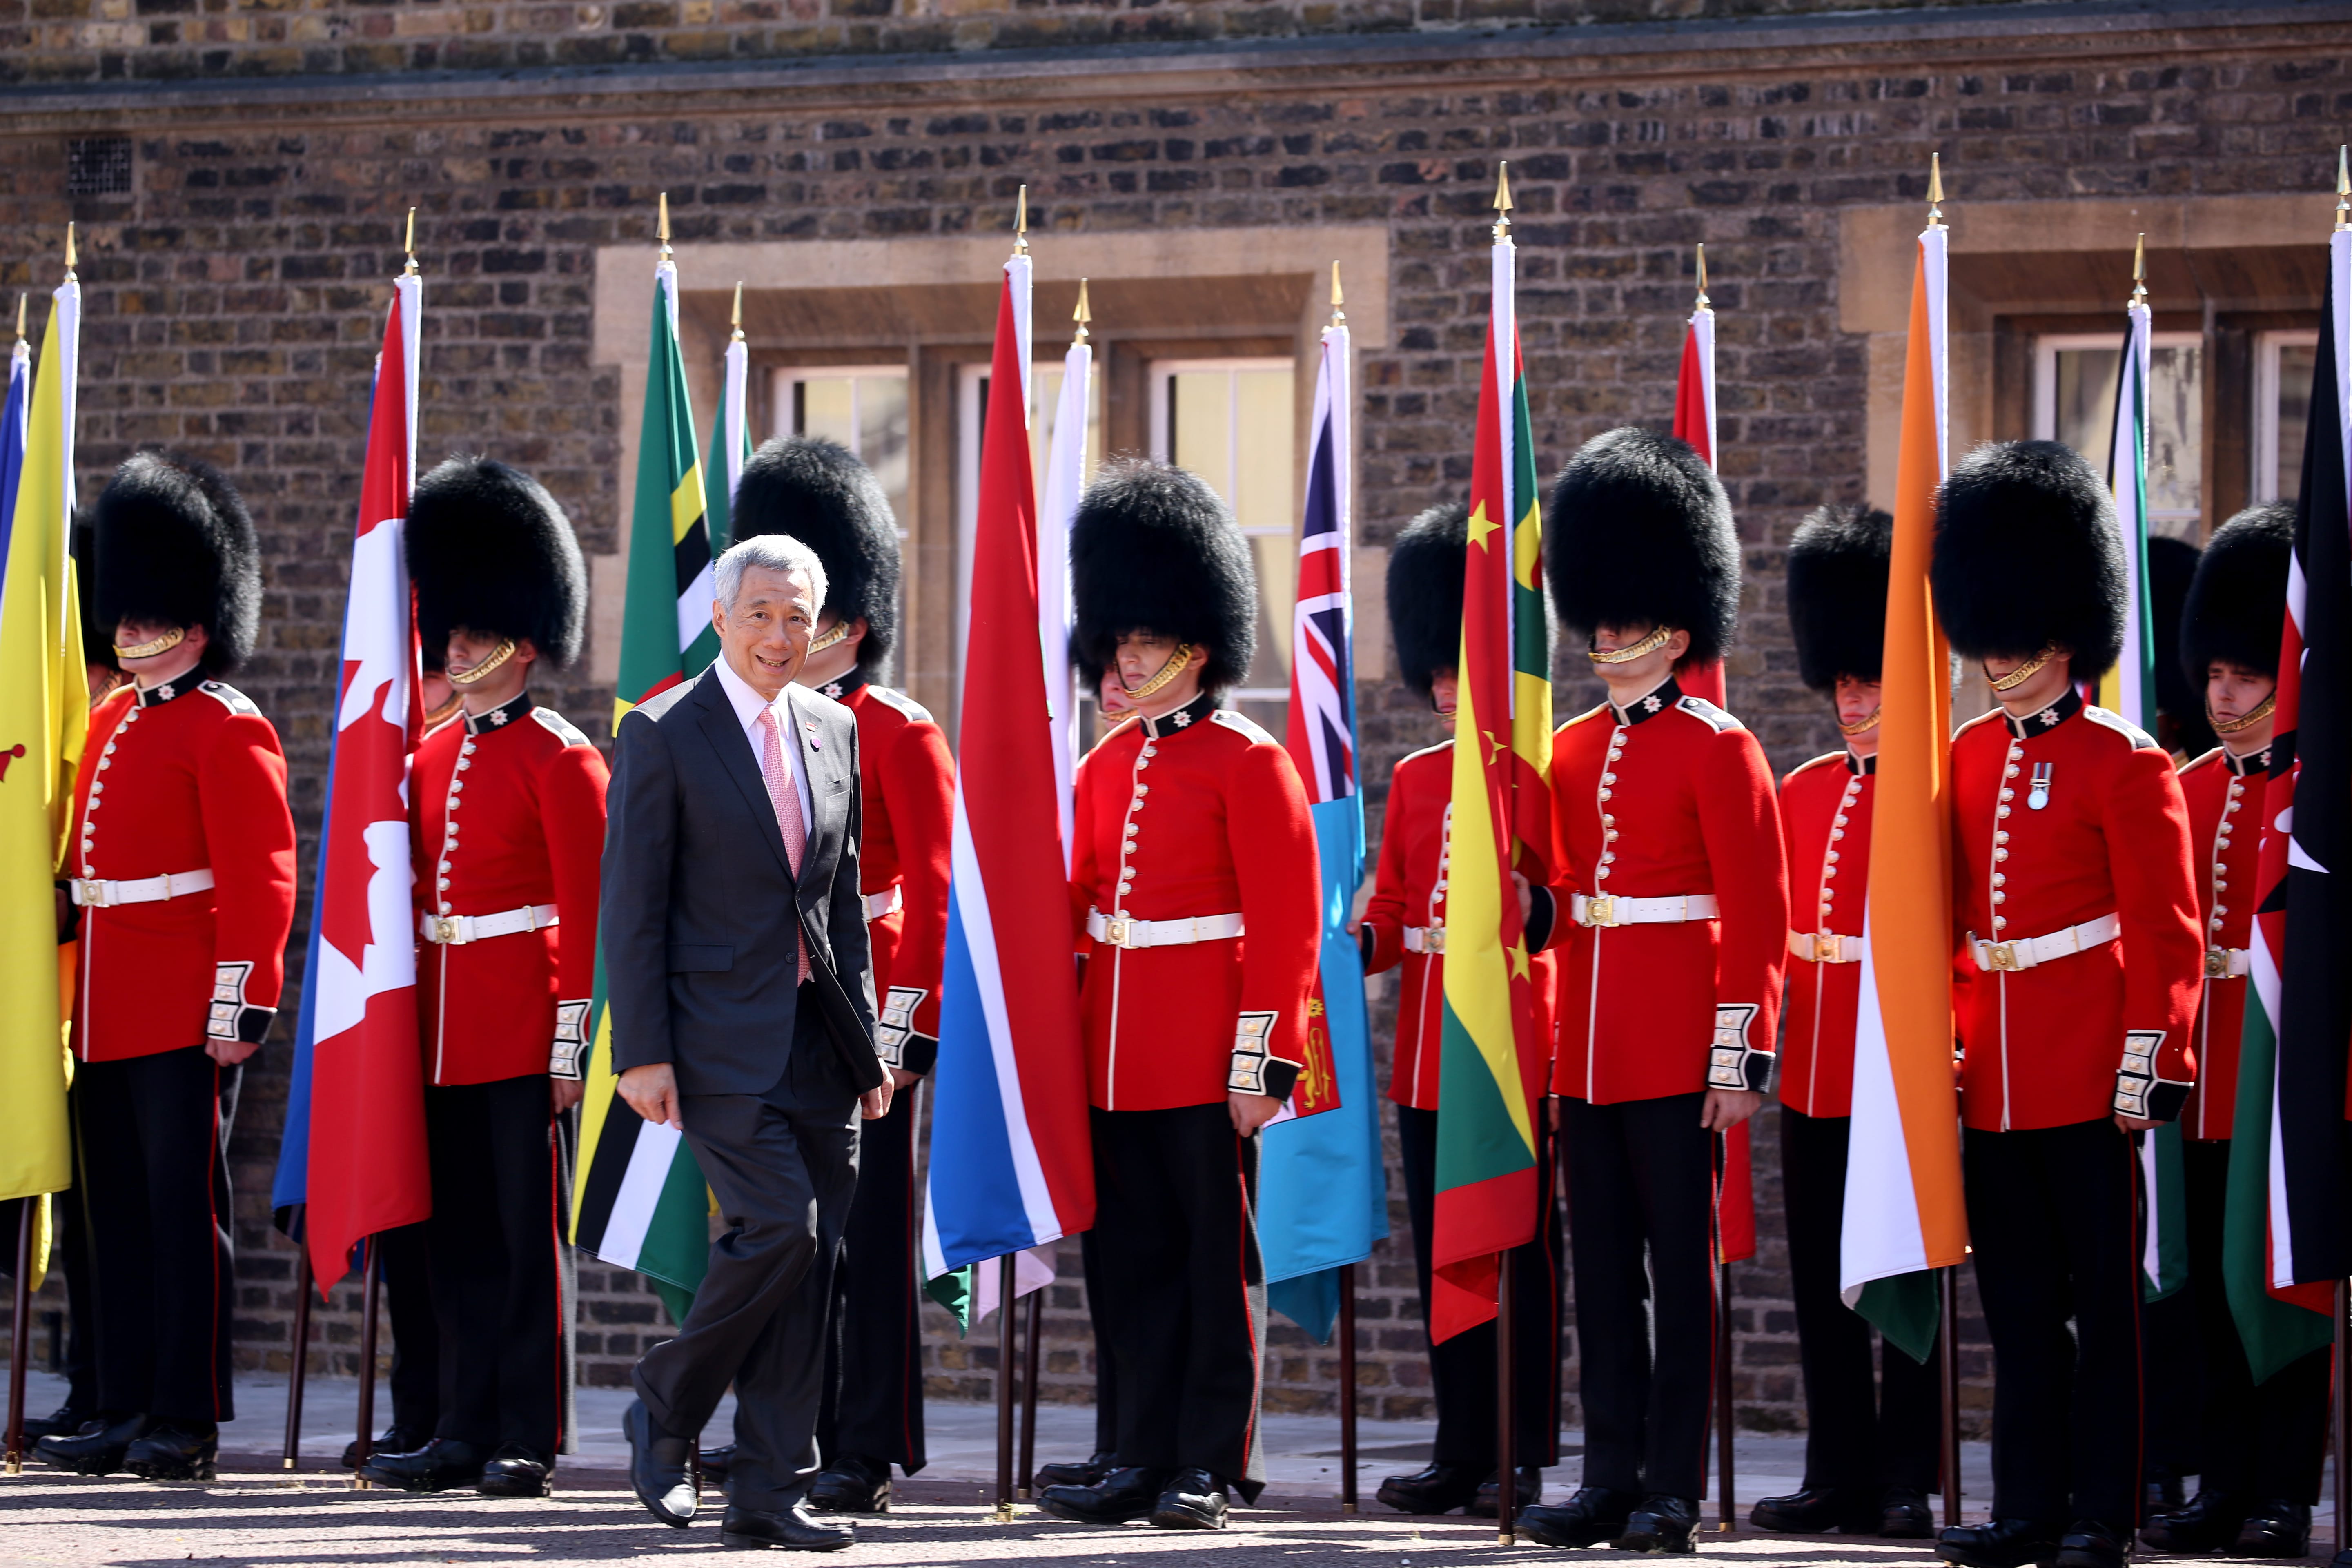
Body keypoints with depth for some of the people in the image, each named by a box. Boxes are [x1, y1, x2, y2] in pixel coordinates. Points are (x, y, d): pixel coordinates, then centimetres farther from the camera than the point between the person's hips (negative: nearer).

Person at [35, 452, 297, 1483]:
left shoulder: (228, 731, -7)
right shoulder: (112, 724, 18)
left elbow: (260, 878, -13)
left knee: (186, 1211, -4)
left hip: (186, 1019, -8)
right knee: (117, 1212, 9)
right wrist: (77, 997, 19)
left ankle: (188, 1422, -2)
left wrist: (239, 1004, -18)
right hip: (107, 1017, 8)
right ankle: (127, 1411, 13)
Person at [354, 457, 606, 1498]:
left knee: (528, 1234, -2)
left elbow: (586, 913, -10)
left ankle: (529, 1441, 1)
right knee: (455, 1237, 8)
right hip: (444, 1031, 7)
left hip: (522, 1033, -7)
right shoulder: (434, 757, 14)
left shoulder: (561, 760, -6)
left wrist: (571, 1044, -14)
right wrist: (407, 1017, 14)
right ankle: (465, 1432, 13)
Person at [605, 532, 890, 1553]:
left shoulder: (833, 731, 12)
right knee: (781, 1229, -16)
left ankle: (770, 1495, 7)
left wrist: (865, 1041, 12)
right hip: (724, 1038, -6)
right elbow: (631, 905, -7)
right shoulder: (664, 735, -5)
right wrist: (641, 1054, -13)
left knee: (809, 1263, 3)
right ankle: (665, 1410, 6)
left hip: (818, 1040, 6)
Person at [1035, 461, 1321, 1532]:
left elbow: (1285, 927, -10)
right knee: (1137, 1265, 8)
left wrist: (1260, 1062, -14)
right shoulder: (1108, 765, 14)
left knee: (1219, 1260, 0)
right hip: (1117, 1062, 6)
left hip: (1209, 1065, -6)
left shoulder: (1250, 763, -6)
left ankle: (1214, 1464, 4)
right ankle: (1146, 1460, 12)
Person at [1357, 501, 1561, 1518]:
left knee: (1521, 1255, -1)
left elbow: (1569, 904, -9)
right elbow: (1394, 906, 15)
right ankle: (1461, 1451, 15)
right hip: (1425, 1054, 6)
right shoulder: (1414, 780, 14)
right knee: (1443, 1256, 9)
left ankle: (1522, 1460, 3)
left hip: (1514, 1053, -6)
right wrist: (1356, 945, -6)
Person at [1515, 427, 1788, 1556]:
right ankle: (1613, 1478, 12)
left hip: (1677, 1052, -6)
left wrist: (1739, 1056, -13)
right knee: (1603, 1263, 7)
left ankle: (1673, 1492, 1)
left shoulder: (1718, 749, -5)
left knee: (1680, 1263, -1)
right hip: (1587, 1048, 6)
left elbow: (1757, 914, -9)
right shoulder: (1574, 751, 13)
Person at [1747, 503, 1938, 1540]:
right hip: (1814, 1072, 6)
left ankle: (1906, 1484, 5)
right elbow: (1773, 927, 14)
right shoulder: (1803, 793, 13)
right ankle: (1839, 1476, 15)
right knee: (1823, 1283, 9)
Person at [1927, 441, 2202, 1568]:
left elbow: (2166, 934, -8)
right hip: (1992, 1080, 6)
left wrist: (2149, 1064, -13)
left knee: (2104, 1296, 1)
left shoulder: (2125, 765, -6)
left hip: (2088, 1081, -6)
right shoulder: (1969, 758, 12)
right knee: (2018, 1303, 9)